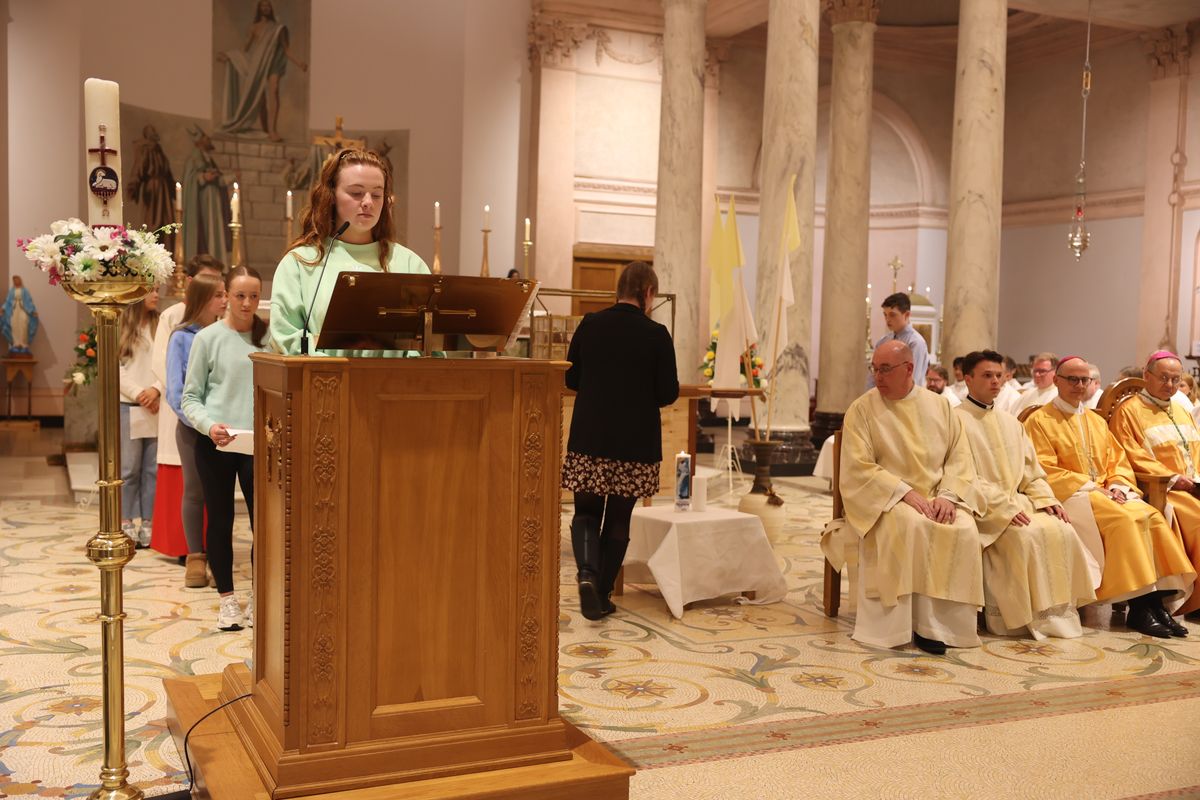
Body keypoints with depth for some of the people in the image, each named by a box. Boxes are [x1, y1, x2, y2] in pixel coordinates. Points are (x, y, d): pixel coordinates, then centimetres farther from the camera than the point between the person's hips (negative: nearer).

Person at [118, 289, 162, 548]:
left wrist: (157, 389, -13)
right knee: (129, 469, 3)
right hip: (128, 407, -2)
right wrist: (138, 394, -11)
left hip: (157, 407, 2)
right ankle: (127, 525, 10)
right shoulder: (121, 326, 0)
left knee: (153, 469, 4)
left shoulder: (160, 325, 6)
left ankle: (148, 525, 11)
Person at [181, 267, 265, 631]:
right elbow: (190, 398, 1)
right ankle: (227, 599, 20)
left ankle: (258, 598, 13)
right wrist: (209, 425, -17)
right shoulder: (208, 338, 1)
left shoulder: (268, 336, 7)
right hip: (214, 444, -1)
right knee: (220, 520, 7)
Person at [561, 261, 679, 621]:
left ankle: (587, 572, -11)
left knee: (586, 512, 13)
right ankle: (603, 594, 16)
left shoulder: (590, 325, -2)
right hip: (635, 443, -1)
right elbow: (668, 393, -6)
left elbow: (571, 379, 6)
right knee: (618, 519, 11)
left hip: (589, 437, 1)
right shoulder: (656, 335, -9)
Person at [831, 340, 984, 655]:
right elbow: (859, 467, -8)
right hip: (887, 501, -3)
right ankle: (918, 620, -25)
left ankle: (945, 621, -18)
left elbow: (960, 457, 6)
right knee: (912, 525, -35)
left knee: (964, 530, -27)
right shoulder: (861, 410, 0)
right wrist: (906, 493, -18)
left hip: (936, 499, 3)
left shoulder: (940, 407, 10)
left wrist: (948, 495, -13)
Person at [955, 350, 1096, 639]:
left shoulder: (1010, 423, 20)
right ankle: (1027, 616, -20)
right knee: (1026, 536, -30)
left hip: (1017, 501, 7)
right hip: (983, 507, -7)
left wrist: (1046, 499, -2)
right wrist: (1004, 507, -21)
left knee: (1062, 531, -18)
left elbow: (1031, 469, 18)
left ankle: (1059, 610, -11)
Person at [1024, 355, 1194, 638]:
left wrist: (1118, 486, -5)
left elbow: (1118, 460, 17)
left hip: (1106, 493, 6)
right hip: (1071, 496, -6)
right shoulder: (1039, 421, 0)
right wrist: (1089, 487, -15)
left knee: (1154, 517, -21)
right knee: (1126, 519, -30)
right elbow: (1045, 470, -9)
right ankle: (1139, 607, -26)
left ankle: (1157, 601, -22)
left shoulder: (1097, 421, 21)